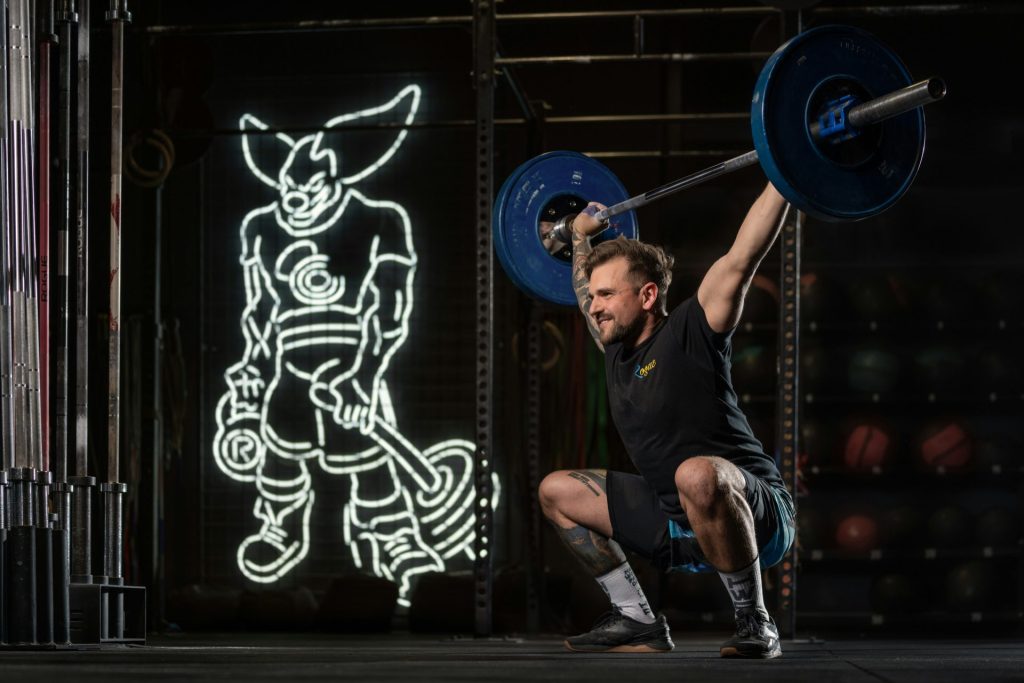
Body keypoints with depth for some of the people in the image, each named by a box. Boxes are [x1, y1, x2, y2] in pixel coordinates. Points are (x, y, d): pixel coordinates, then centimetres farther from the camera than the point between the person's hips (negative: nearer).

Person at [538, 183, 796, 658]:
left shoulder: (690, 333, -13)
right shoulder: (616, 349, 7)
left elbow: (742, 257, -20)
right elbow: (588, 292, 28)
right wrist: (581, 235, 38)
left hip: (754, 517, -8)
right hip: (676, 522, 8)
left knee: (698, 475, -42)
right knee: (556, 492, 12)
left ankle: (754, 623, -22)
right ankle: (638, 622, 10)